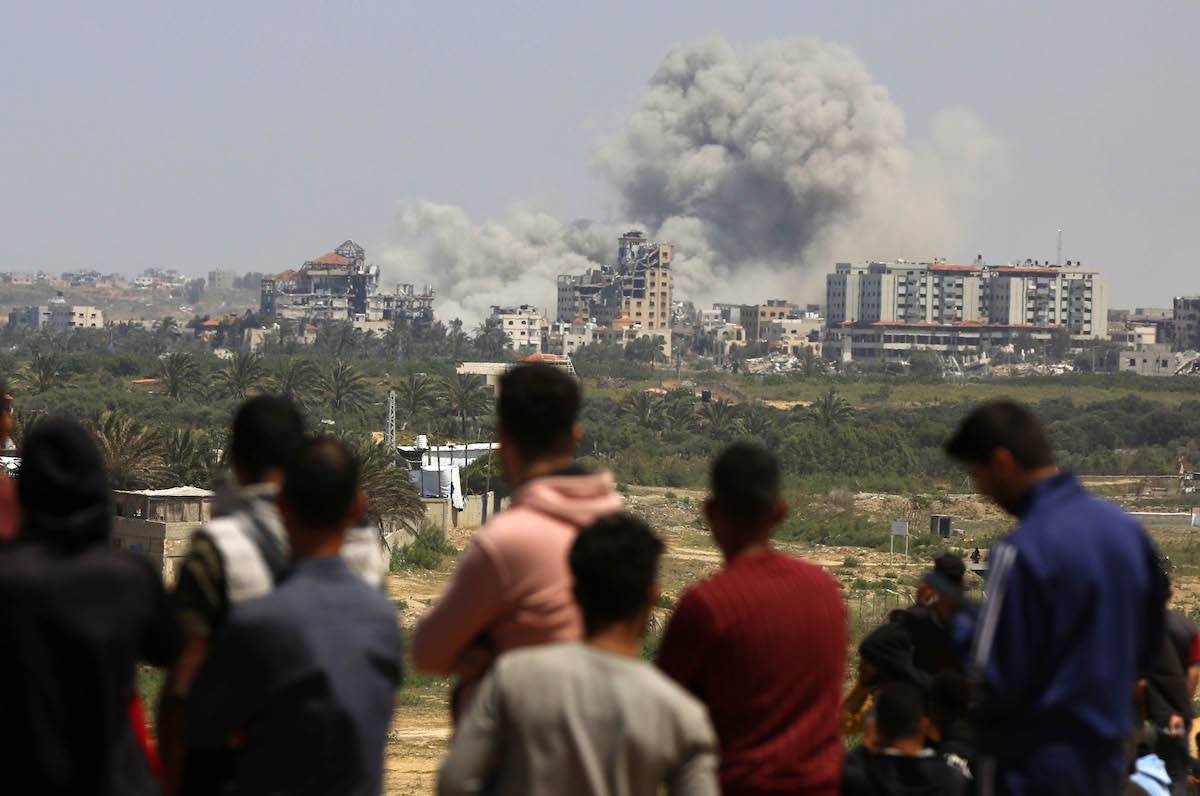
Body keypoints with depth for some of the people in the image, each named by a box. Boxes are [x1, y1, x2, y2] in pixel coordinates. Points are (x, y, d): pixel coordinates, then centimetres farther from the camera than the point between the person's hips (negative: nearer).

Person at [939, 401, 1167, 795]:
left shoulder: (1021, 552, -20)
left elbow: (992, 683, -19)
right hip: (1107, 762, 8)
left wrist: (959, 619, -3)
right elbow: (1146, 647, 14)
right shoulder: (1126, 529, 5)